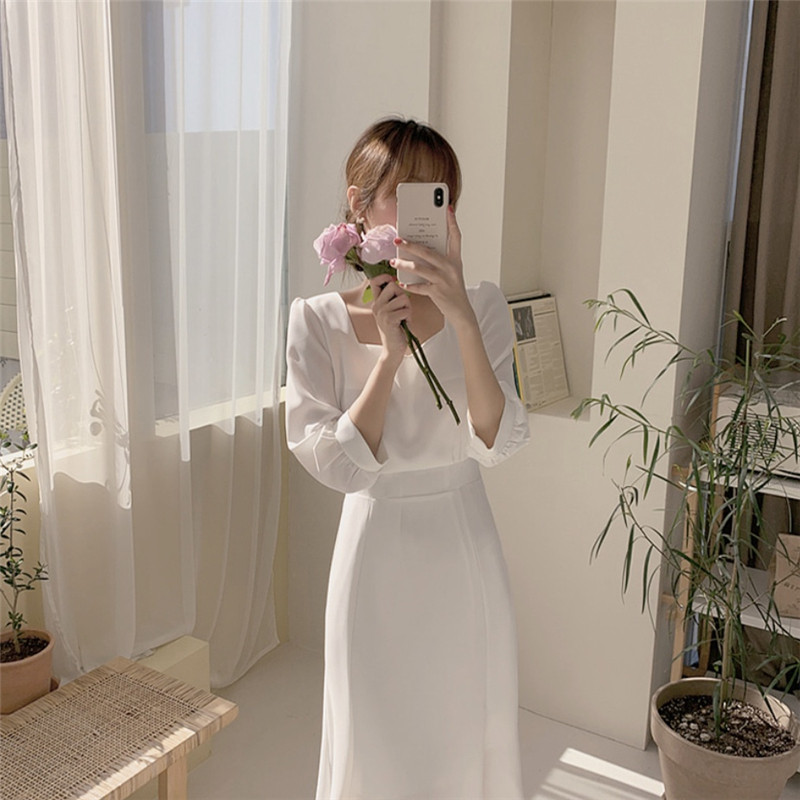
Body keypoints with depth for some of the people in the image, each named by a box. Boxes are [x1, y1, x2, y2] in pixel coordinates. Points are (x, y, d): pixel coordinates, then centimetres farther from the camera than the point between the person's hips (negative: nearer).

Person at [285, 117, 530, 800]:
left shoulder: (483, 307, -7)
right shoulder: (318, 320, -11)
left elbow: (494, 444, -17)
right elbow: (337, 466, -15)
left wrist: (461, 320, -29)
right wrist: (389, 355, -24)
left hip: (463, 547, 2)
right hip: (377, 546, -1)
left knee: (466, 731, 19)